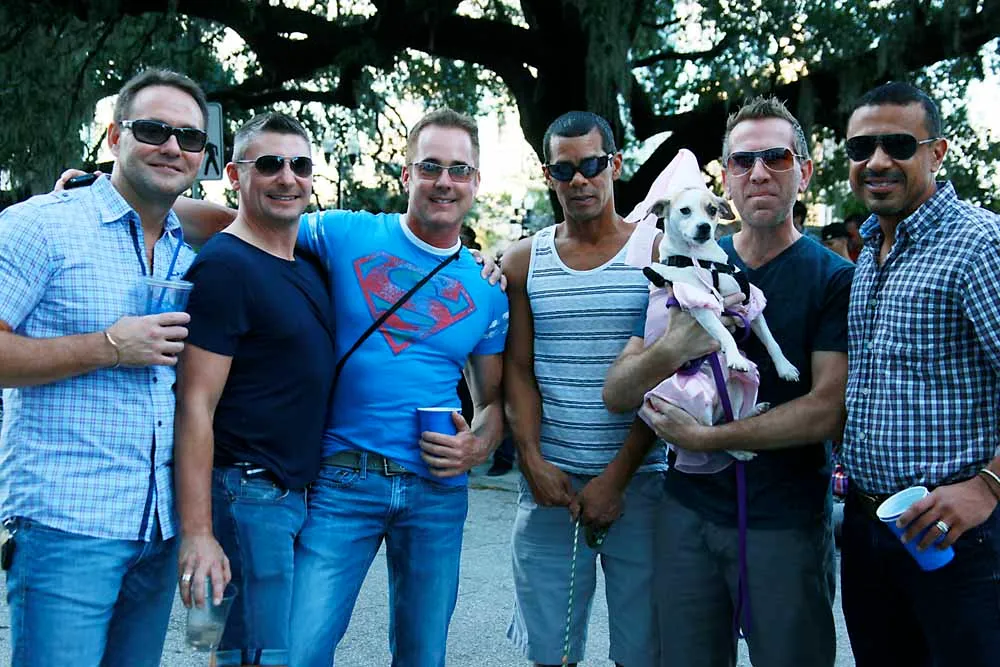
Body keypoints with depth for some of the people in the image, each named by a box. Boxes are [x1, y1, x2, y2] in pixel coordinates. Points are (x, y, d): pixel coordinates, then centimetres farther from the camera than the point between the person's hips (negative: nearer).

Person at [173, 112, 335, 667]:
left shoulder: (310, 264, 10)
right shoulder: (224, 266, -13)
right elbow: (194, 406, -17)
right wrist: (196, 532, -21)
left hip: (305, 492, 9)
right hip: (250, 494, -8)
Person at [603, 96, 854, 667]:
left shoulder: (834, 278, -4)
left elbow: (828, 410, -13)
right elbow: (617, 395, -2)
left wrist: (704, 437, -17)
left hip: (789, 521, -3)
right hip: (689, 512, 3)